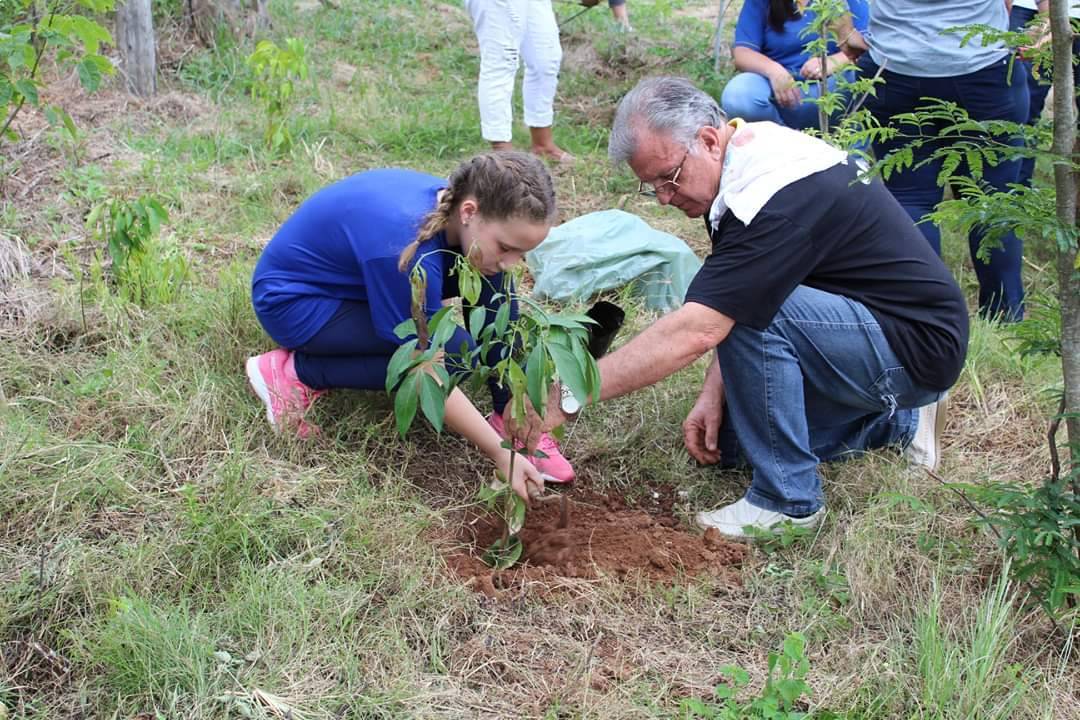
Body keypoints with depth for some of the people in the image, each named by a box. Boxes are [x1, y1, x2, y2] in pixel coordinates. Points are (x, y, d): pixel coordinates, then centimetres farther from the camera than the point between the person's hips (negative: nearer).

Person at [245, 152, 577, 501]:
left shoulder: (453, 202, -14)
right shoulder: (406, 248, -38)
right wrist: (501, 454, -26)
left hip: (350, 276, 8)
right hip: (293, 300, -8)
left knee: (489, 279, -11)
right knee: (455, 354, -24)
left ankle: (510, 419, -6)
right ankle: (295, 373, -12)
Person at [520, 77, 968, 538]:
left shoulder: (775, 196, -30)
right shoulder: (748, 153, 0)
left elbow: (695, 331, -37)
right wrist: (714, 394, -6)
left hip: (919, 346, -10)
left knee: (753, 308, -31)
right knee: (728, 440, 8)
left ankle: (789, 498, -16)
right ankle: (897, 421, 21)